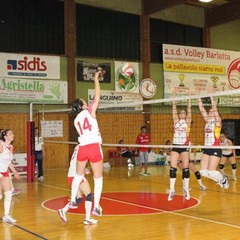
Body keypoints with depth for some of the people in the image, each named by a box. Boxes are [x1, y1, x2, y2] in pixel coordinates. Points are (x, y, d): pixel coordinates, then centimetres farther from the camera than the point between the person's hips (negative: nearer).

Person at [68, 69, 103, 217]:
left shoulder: (76, 120, 14)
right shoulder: (89, 111, -1)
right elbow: (97, 96, 1)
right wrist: (96, 79, 9)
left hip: (82, 148, 5)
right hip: (94, 147, -5)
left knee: (78, 176, 21)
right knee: (98, 178, 4)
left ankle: (73, 201, 27)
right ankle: (96, 207, 4)